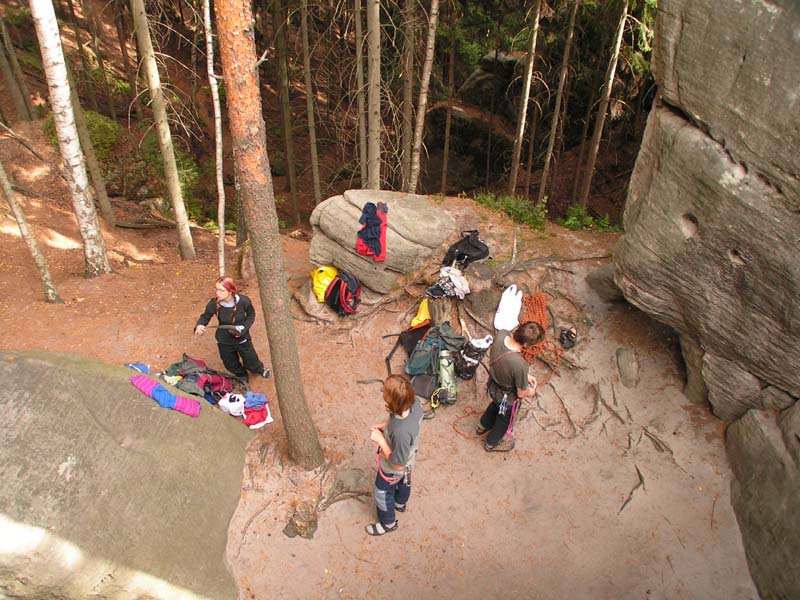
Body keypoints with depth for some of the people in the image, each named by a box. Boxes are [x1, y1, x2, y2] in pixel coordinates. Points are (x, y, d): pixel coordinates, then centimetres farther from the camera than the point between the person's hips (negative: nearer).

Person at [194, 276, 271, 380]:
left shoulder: (244, 301, -27)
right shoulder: (213, 304, -26)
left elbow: (251, 315, -8)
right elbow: (205, 316, -8)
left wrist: (243, 328, -23)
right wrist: (199, 325, -30)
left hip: (242, 339, -1)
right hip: (224, 341, 1)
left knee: (251, 362, 20)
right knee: (231, 366, 24)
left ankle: (261, 369, 59)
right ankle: (242, 377, 59)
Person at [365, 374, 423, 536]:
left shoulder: (401, 432, -49)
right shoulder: (414, 402, -30)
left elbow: (397, 464, -32)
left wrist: (380, 439, -29)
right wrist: (384, 425, -9)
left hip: (392, 469, -6)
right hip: (408, 457, 6)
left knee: (382, 493, 25)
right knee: (403, 481, 36)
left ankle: (388, 523, 53)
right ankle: (401, 503, 68)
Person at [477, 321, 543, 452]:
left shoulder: (501, 334, -27)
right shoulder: (520, 365, -45)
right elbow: (521, 393, -26)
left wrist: (525, 376, -2)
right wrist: (530, 391, -3)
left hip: (493, 386, 6)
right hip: (507, 397, -5)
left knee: (495, 405, 39)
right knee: (505, 419, 29)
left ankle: (483, 426, 67)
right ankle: (491, 443, 57)